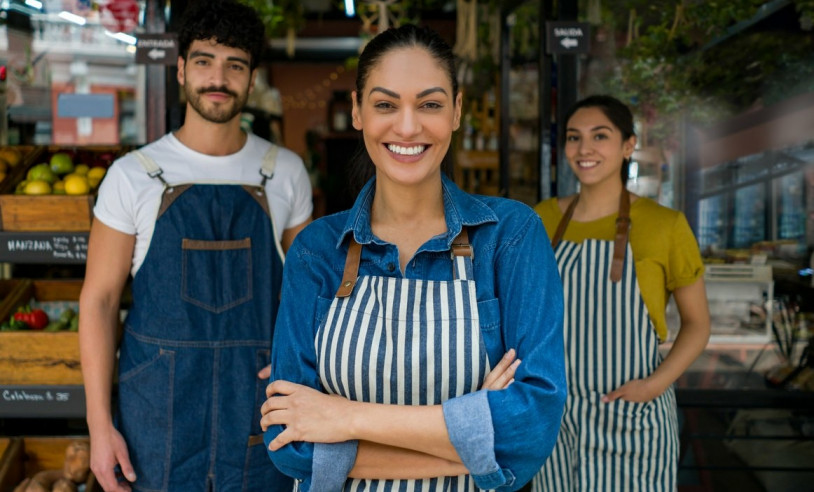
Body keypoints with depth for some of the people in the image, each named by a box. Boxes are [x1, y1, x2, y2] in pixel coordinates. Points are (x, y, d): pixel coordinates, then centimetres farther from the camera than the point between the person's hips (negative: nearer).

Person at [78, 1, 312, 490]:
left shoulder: (285, 171, 1)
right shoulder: (133, 175, -3)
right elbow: (99, 299, -2)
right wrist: (100, 424, -7)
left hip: (257, 404, 1)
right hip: (157, 410, -1)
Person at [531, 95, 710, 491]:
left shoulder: (664, 225, -9)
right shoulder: (544, 218, 1)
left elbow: (697, 323, 0)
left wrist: (656, 385, -15)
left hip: (632, 420, -3)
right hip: (559, 418, 3)